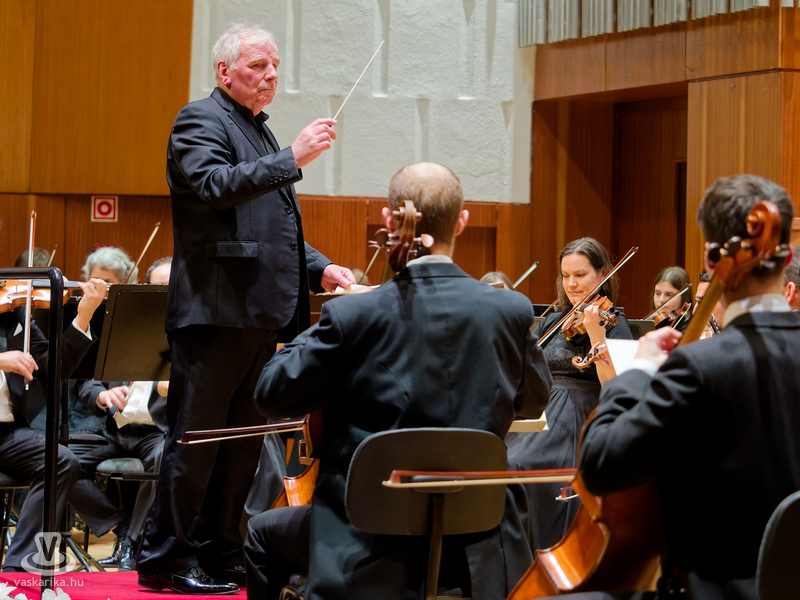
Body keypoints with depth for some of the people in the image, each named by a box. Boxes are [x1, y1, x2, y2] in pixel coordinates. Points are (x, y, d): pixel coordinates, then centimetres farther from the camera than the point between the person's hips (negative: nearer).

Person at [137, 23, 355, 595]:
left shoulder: (261, 131, 22)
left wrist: (319, 267, 12)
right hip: (217, 310, -9)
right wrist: (293, 158, -27)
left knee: (244, 439, 11)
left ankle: (221, 552, 19)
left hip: (261, 312, 9)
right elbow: (216, 185, -24)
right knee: (196, 437, -5)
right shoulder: (200, 120, -5)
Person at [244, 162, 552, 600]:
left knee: (264, 535, 28)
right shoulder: (512, 311, -7)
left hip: (367, 549, -2)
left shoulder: (352, 316, -15)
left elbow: (272, 395, -5)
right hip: (477, 553, 3)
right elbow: (534, 402, 11)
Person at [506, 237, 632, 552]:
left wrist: (595, 332, -22)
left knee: (514, 466, -30)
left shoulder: (614, 325, 1)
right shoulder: (553, 321, 19)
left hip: (577, 423, -6)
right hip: (538, 416, 6)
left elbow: (612, 384, -13)